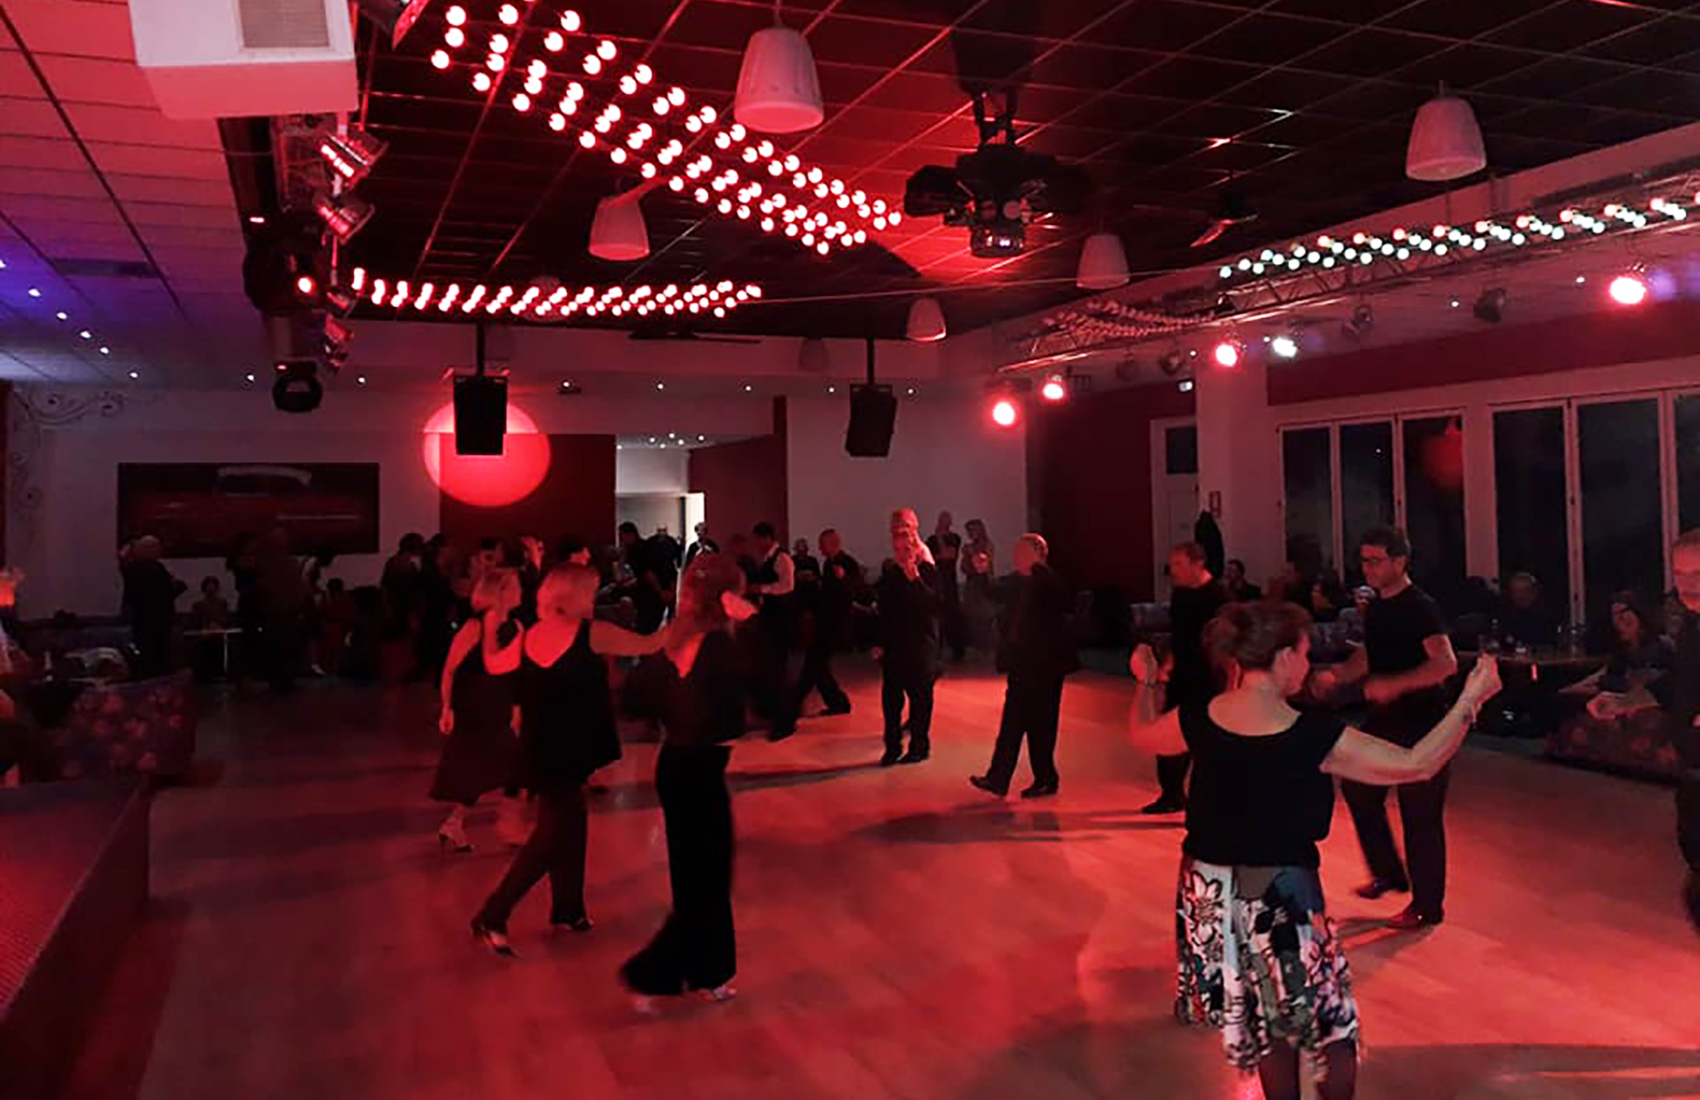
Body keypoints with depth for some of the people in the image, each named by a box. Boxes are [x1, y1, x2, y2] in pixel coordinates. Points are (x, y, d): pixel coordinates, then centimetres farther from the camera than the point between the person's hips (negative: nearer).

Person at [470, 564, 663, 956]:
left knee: (570, 821, 19)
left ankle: (567, 909, 30)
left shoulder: (527, 637, 3)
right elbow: (648, 645, -5)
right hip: (565, 752, -7)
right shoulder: (593, 634, -14)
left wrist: (491, 626, 33)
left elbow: (493, 664, 21)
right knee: (553, 833, 1)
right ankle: (492, 917, 0)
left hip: (542, 752, 7)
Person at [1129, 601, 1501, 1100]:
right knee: (1332, 1027, 17)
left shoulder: (1199, 721, -8)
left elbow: (1142, 734, 13)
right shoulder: (1313, 736, -19)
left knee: (1267, 1026, 24)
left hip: (1208, 889, 5)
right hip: (1283, 892, -5)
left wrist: (1146, 683, 32)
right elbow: (1417, 764, -13)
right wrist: (1471, 699, -4)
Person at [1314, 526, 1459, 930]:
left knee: (1420, 815, -1)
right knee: (1357, 786, 15)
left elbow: (1446, 663, -29)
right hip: (1384, 720, 9)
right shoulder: (1377, 607, 9)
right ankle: (1389, 874, 33)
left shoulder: (1420, 608, -17)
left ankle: (1427, 906, 13)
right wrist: (1335, 676, 5)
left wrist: (1394, 684, -35)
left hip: (1421, 721, -9)